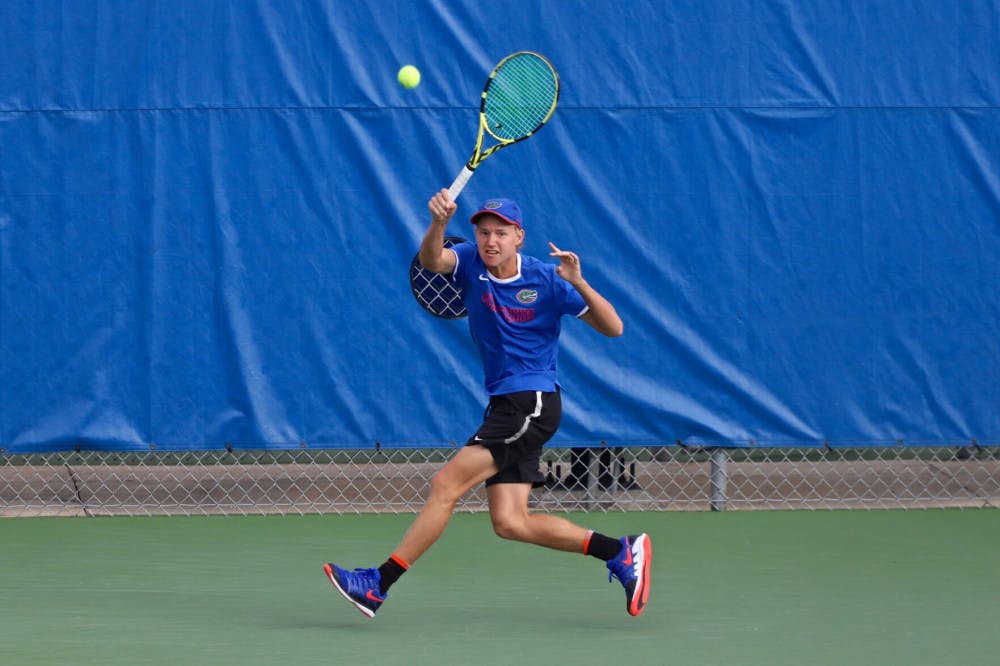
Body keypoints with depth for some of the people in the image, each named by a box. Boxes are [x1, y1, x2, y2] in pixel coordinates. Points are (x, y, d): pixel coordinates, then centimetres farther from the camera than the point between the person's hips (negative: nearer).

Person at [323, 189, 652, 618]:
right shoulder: (470, 262, 4)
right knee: (509, 522, -1)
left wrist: (579, 284, -22)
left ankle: (378, 584, -12)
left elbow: (612, 329, -7)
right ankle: (620, 551, 8)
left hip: (532, 404, -6)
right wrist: (438, 222, -39)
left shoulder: (546, 282, -7)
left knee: (446, 484, -14)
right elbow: (431, 261, -19)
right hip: (504, 406, 6)